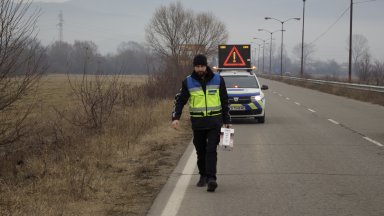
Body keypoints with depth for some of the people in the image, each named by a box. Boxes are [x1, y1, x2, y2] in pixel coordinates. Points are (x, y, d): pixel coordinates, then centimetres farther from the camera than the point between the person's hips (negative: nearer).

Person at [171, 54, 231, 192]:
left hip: (214, 121, -2)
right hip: (197, 123, 2)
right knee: (200, 151, 9)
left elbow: (224, 101, 9)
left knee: (211, 150, -12)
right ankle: (203, 176, 25)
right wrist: (175, 117, -11)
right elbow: (180, 100, 3)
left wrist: (227, 121, 8)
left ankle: (211, 178, -18)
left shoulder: (217, 80, 2)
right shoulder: (188, 82, 1)